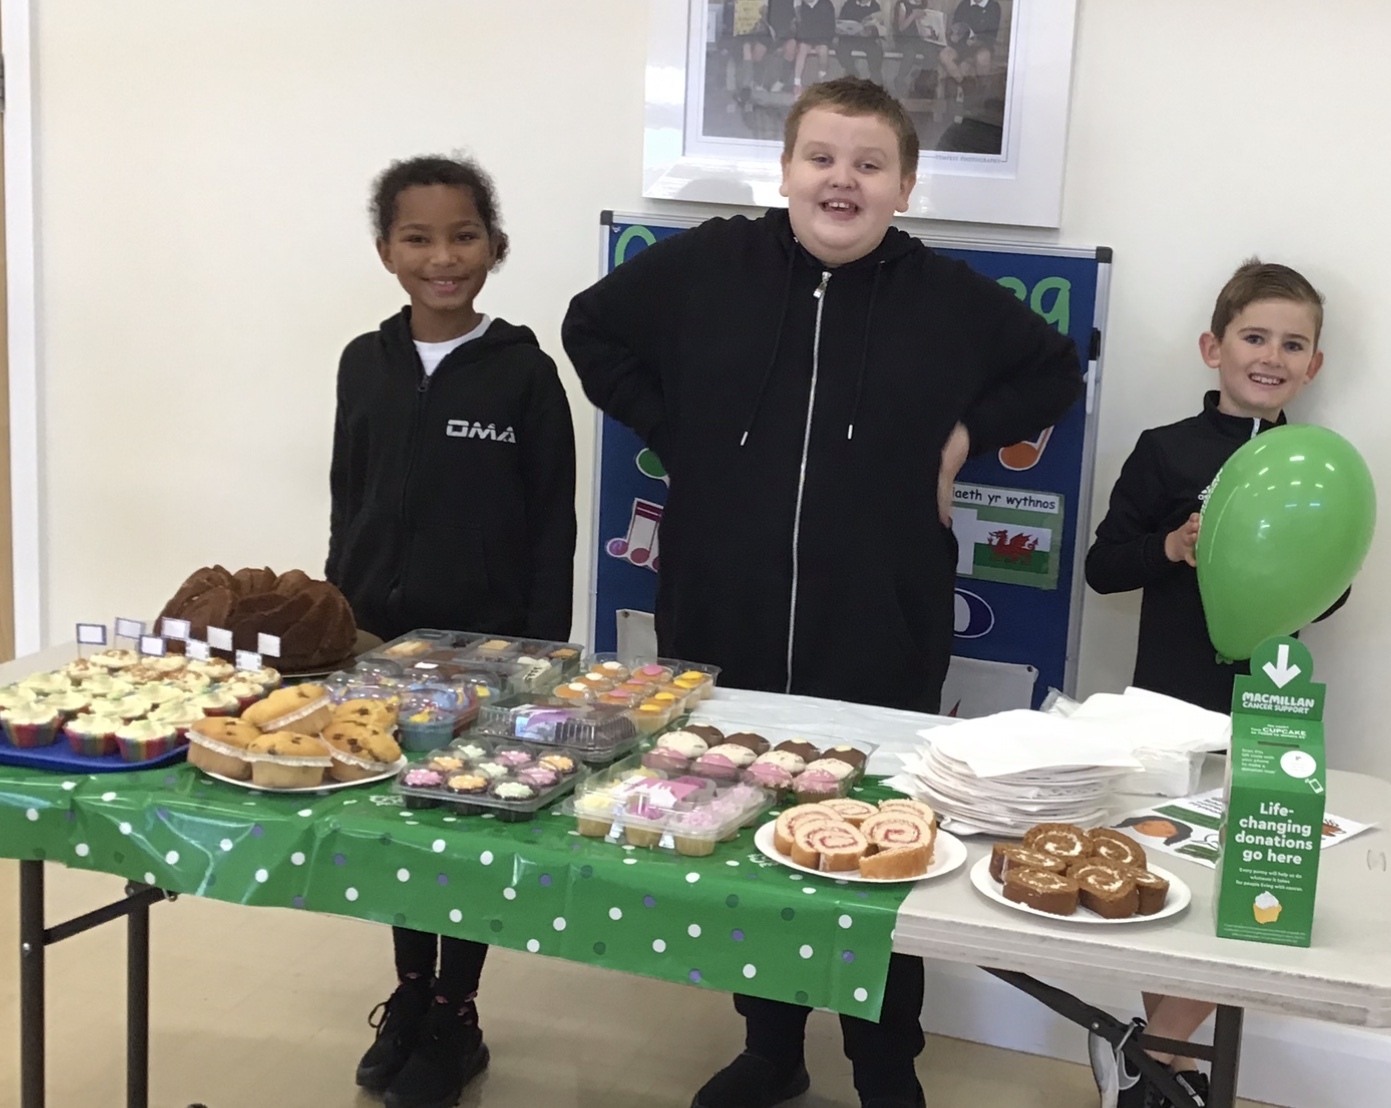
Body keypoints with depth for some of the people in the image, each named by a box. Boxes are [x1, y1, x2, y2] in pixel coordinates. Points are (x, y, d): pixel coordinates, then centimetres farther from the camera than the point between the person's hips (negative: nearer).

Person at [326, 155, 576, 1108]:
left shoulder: (524, 372, -9)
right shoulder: (364, 364, 3)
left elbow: (553, 527, -7)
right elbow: (347, 506, 9)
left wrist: (542, 656, -10)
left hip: (488, 643, -4)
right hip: (379, 636, 4)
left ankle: (455, 1017, 22)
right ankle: (411, 996, 32)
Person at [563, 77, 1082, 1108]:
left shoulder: (950, 297, -2)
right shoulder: (704, 266, -2)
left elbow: (1056, 369, 14)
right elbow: (593, 328, 13)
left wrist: (966, 434, -1)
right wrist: (674, 432, 3)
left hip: (880, 644, -1)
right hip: (724, 634, 2)